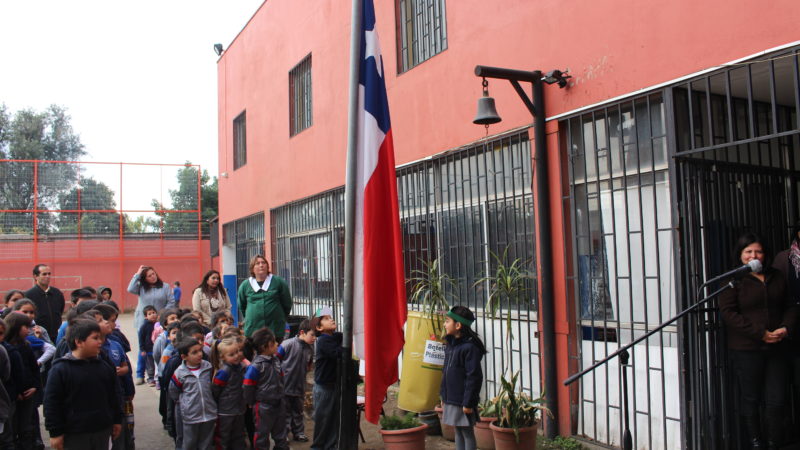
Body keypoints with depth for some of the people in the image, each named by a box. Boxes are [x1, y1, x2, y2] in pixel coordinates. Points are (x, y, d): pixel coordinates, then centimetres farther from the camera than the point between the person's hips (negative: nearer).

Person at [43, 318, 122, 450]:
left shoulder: (104, 367, 5)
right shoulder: (60, 370, -12)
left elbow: (112, 397, 14)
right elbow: (51, 403, -12)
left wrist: (117, 420, 15)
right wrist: (55, 432, -12)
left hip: (102, 431, 5)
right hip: (74, 435, -5)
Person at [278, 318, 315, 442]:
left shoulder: (310, 348, -1)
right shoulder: (288, 344, -19)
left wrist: (308, 368, 2)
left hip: (299, 386, 5)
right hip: (285, 385, -5)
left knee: (298, 412, 19)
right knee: (285, 412, 9)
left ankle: (299, 432, 32)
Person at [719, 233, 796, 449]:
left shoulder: (776, 277, 12)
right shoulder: (733, 280, -5)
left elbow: (789, 306, 16)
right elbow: (728, 312, -13)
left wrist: (785, 327, -5)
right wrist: (760, 333, -17)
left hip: (775, 348, 4)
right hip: (746, 350, -4)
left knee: (777, 400, 5)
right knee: (751, 399, 6)